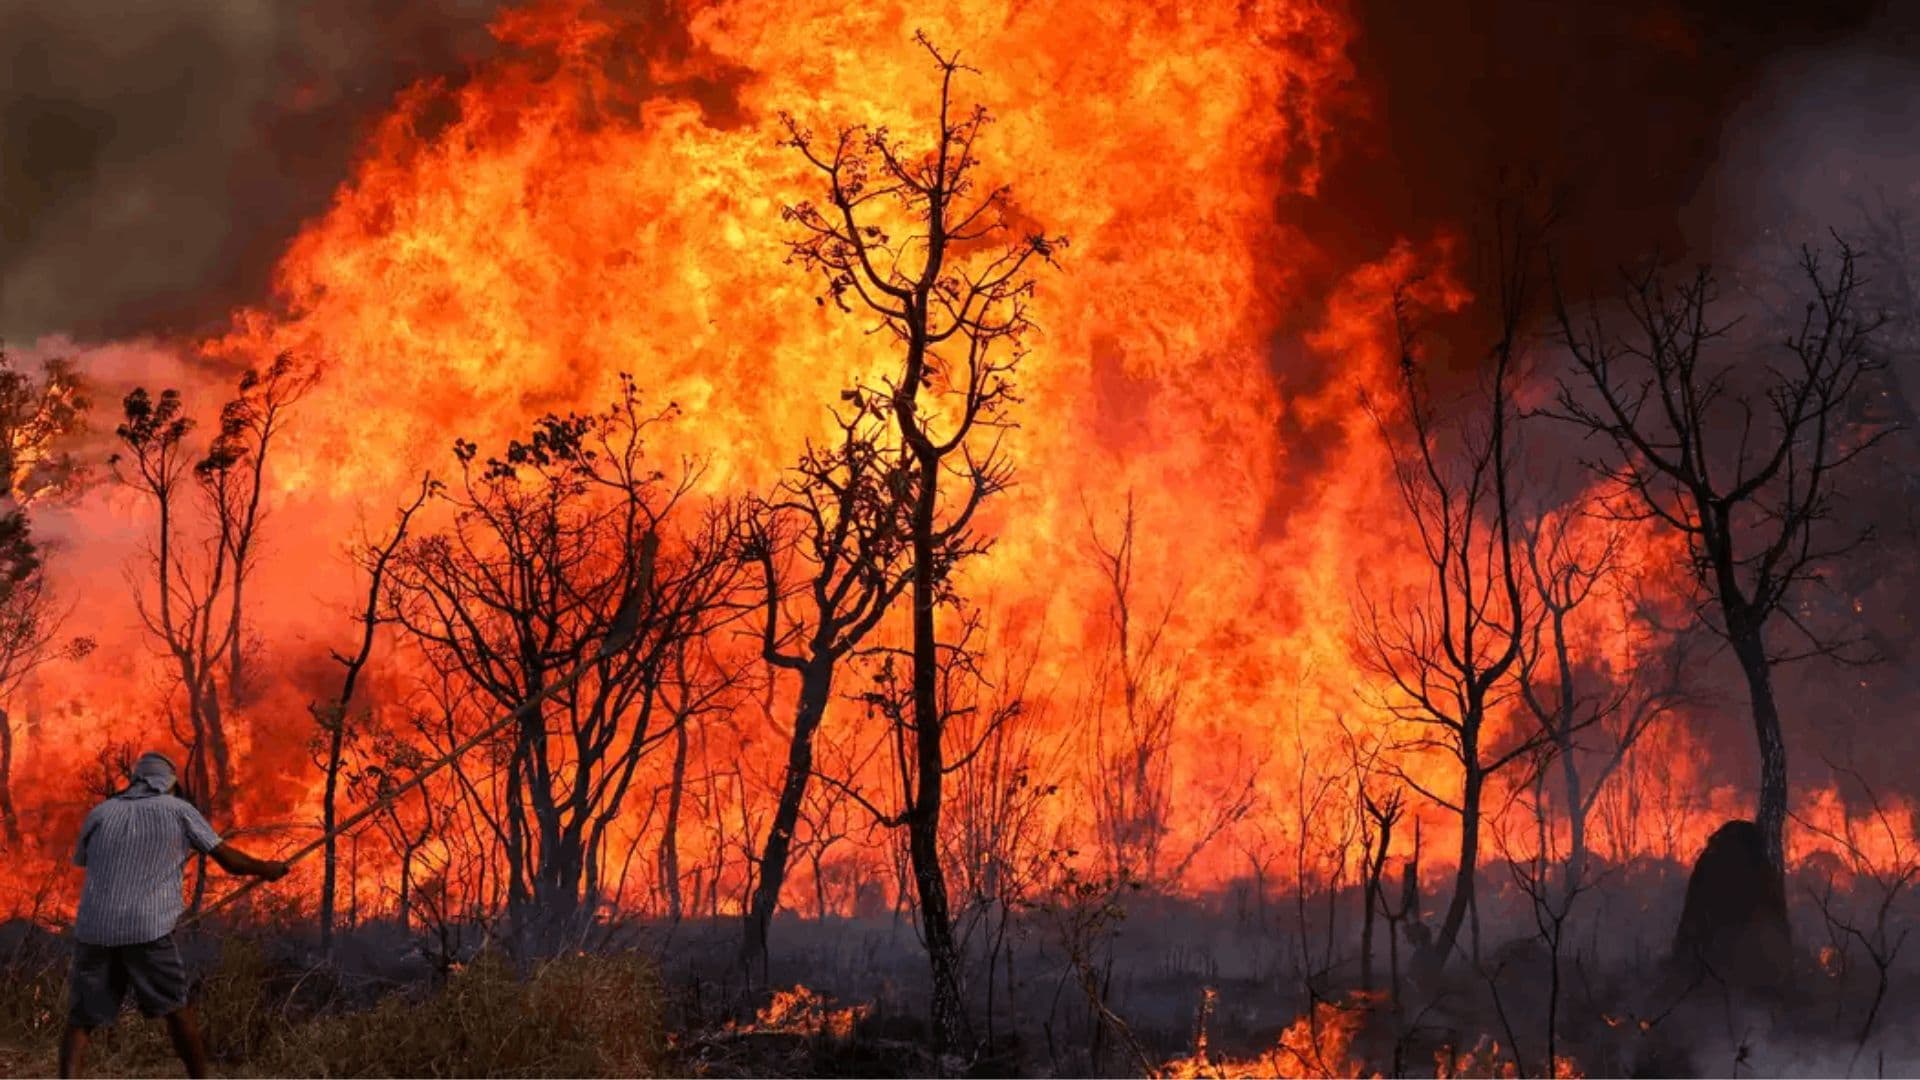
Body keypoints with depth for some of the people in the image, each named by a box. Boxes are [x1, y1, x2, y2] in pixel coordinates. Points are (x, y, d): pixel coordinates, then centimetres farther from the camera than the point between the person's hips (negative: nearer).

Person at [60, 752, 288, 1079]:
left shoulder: (100, 813, 14)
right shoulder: (178, 809, 8)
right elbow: (228, 860, 9)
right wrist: (265, 869, 28)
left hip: (94, 929, 2)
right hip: (148, 929, -2)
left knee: (82, 1019, 9)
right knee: (176, 1010, 12)